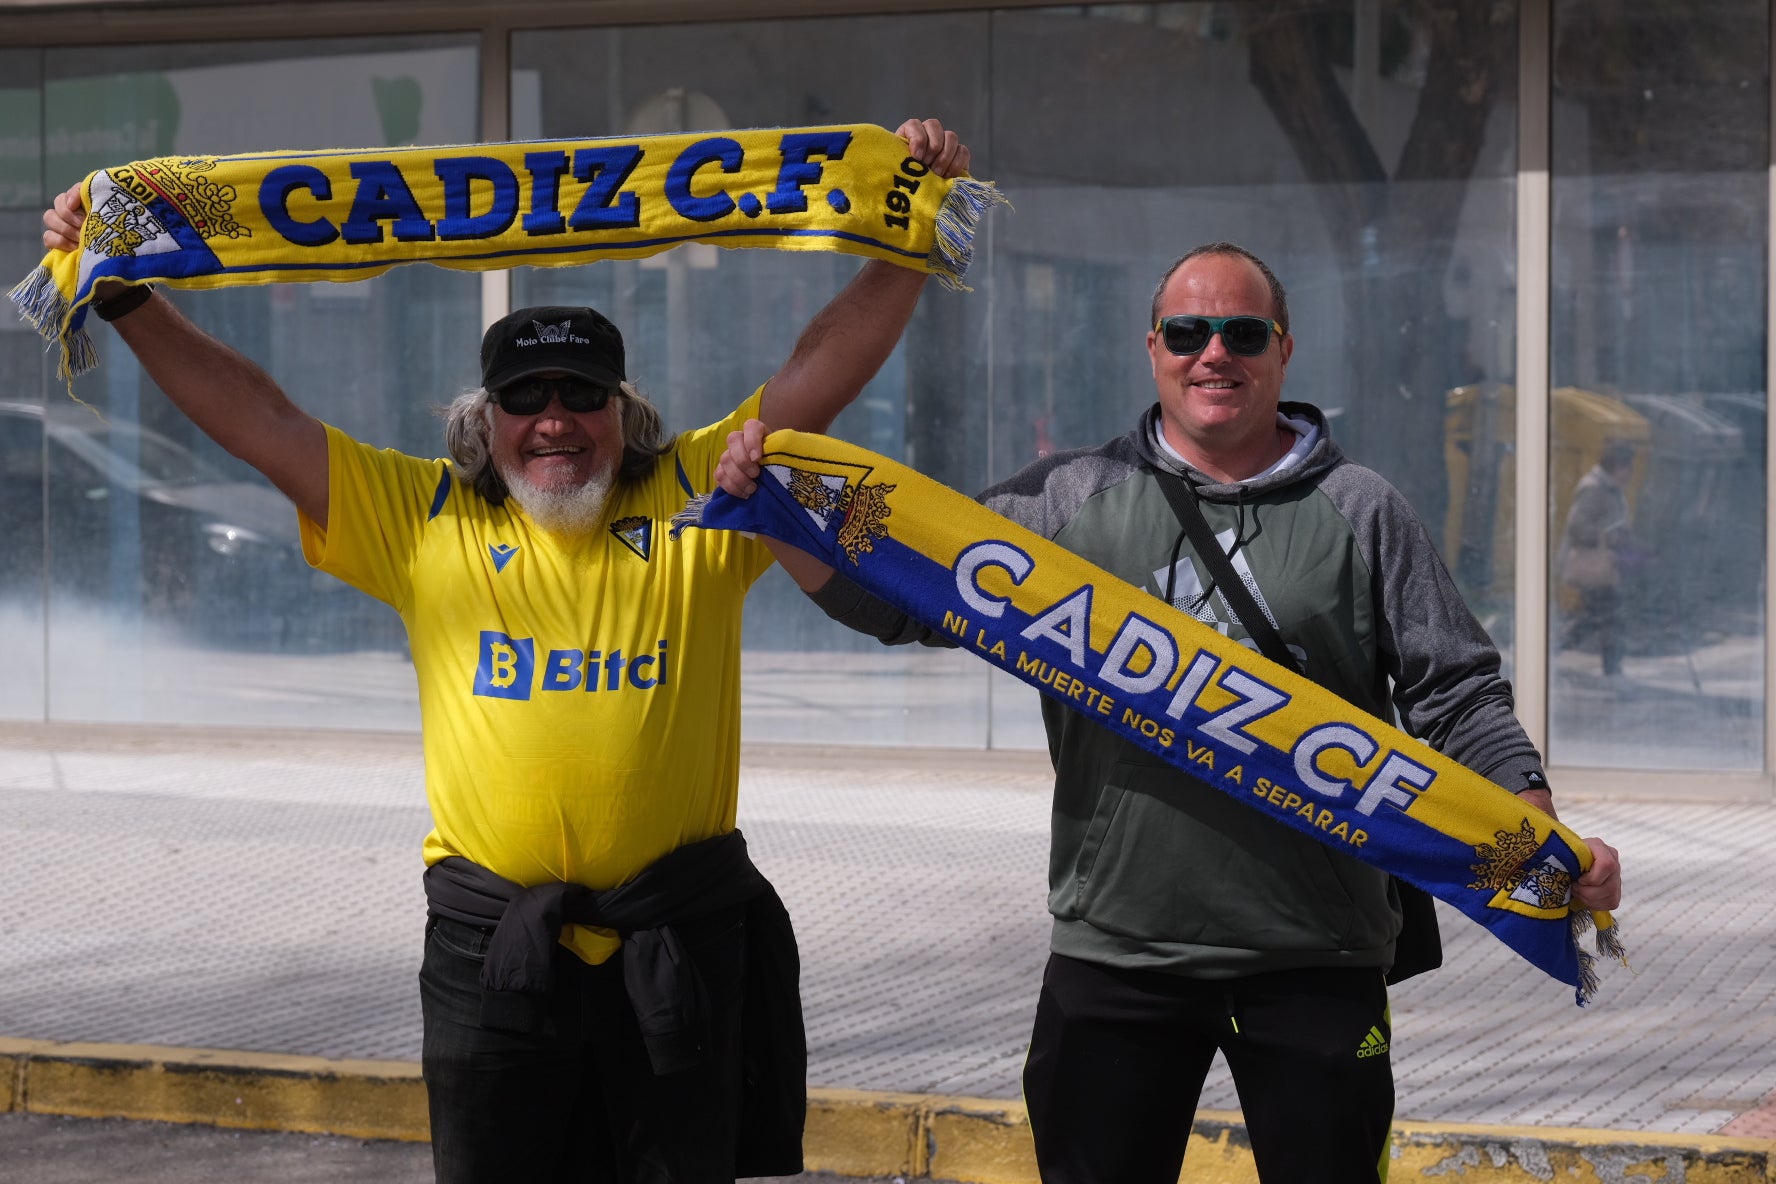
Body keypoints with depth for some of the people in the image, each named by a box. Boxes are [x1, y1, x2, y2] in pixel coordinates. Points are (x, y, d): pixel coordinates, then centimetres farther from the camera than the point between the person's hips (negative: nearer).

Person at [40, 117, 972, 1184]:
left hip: (680, 937, 0)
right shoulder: (422, 518, 6)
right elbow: (256, 417, 4)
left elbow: (825, 371, 2)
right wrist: (124, 300, 0)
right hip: (492, 940, 0)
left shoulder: (700, 497, 5)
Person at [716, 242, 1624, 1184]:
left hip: (1314, 960, -1)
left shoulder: (1362, 515, 6)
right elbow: (897, 599, 3)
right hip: (1114, 954, 1)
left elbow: (1456, 697, 4)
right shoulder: (1067, 501, 6)